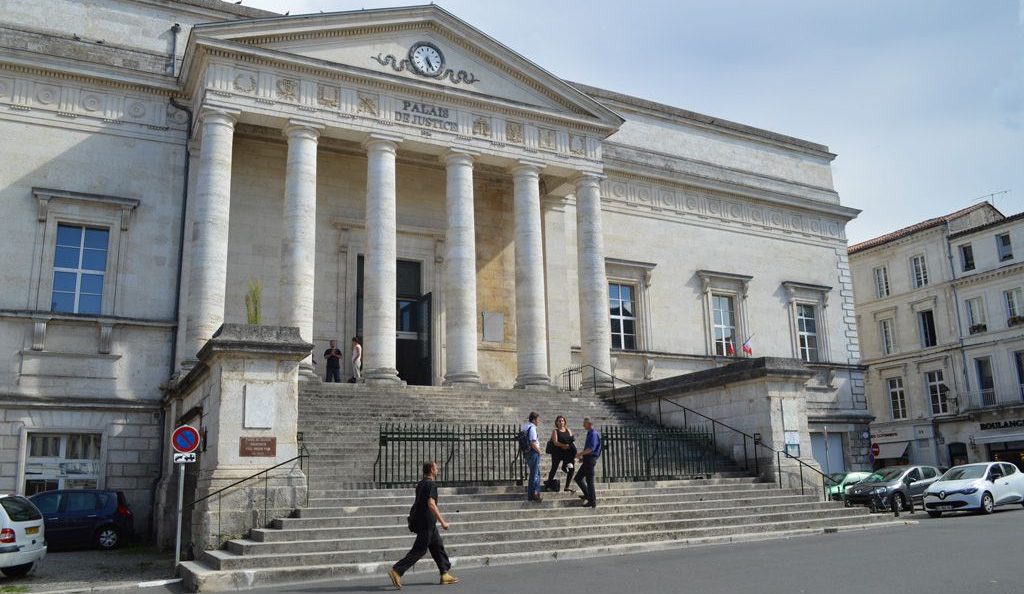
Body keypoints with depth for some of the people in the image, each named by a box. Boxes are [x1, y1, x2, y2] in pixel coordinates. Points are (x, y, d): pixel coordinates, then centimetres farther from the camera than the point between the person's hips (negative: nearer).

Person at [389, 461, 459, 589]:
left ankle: (445, 574, 14)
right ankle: (396, 571, -7)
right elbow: (431, 504, -25)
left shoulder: (420, 484, 13)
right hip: (427, 522, -9)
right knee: (419, 550, -6)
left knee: (438, 546, 12)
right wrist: (442, 522, -23)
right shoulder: (431, 484, -15)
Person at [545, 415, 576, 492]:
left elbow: (571, 441, 6)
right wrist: (564, 445, -26)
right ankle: (549, 485, 19)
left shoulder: (568, 430, 12)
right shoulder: (555, 431, -1)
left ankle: (567, 487, 6)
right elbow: (555, 442, -13)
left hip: (567, 453, 4)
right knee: (554, 469, 3)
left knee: (572, 468, -3)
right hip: (557, 453, -4)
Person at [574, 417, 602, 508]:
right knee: (578, 478, 15)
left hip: (590, 459, -10)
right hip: (587, 459, 10)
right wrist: (583, 457, 20)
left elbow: (591, 448, -26)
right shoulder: (590, 433, 15)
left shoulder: (593, 434, -16)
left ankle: (592, 501, 6)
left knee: (589, 480, -3)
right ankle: (588, 495, 26)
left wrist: (580, 454, -21)